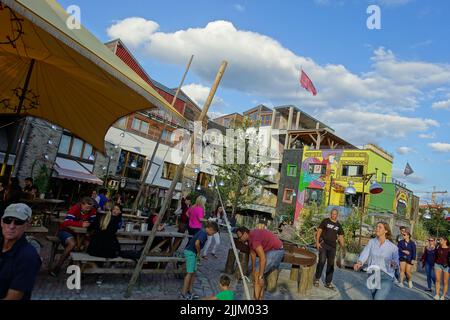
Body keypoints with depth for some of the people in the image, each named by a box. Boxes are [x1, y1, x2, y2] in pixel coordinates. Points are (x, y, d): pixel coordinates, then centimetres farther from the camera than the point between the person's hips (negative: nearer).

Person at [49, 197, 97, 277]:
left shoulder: (93, 211, -8)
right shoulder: (75, 209, -21)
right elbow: (66, 222, -31)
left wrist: (88, 224, -31)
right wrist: (81, 224, -39)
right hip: (66, 230, -4)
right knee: (72, 244, -34)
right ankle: (58, 267, -16)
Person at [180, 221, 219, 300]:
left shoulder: (202, 232, 11)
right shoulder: (204, 233, -18)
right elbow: (197, 243, -32)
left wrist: (198, 253, 15)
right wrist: (199, 252, -14)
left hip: (192, 252, 9)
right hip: (190, 252, -9)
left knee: (193, 272, 13)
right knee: (190, 273, -4)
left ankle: (189, 291, 20)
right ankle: (183, 293, 3)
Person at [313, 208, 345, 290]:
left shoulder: (338, 225, 10)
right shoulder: (325, 221, -1)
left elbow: (340, 237, 11)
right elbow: (319, 231, -2)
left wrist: (343, 247, -1)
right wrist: (317, 242, -11)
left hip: (332, 246, 4)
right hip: (323, 244, -4)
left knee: (331, 264, 9)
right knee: (322, 261, -12)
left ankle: (328, 283, 20)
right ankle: (317, 278, 6)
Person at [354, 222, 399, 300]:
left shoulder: (393, 247, -4)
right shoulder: (371, 242, 1)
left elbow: (396, 263, -6)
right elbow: (365, 254, -13)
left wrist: (394, 264, -30)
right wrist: (359, 263, -33)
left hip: (386, 276, -3)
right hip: (373, 275, 3)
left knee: (378, 298, -20)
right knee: (375, 298, 17)